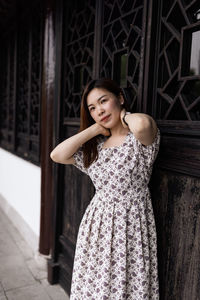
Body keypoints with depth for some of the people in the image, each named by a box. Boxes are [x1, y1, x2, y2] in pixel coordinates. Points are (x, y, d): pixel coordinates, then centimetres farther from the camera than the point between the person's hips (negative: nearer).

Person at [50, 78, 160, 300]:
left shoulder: (139, 138, -8)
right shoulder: (95, 146, 9)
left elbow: (142, 124, -34)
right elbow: (58, 155, -3)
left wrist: (125, 115, -10)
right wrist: (96, 128, -2)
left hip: (130, 225, -5)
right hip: (97, 225, 5)